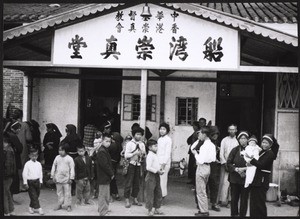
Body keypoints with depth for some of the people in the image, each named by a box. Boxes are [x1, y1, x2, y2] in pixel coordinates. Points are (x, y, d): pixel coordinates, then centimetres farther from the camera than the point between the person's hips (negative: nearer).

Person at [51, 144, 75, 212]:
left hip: (66, 179, -4)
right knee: (59, 193, 12)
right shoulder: (57, 158, 4)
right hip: (58, 179, 4)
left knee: (67, 193, -1)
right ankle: (59, 204, 22)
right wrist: (53, 176, 6)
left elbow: (72, 169, -6)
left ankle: (68, 205, 7)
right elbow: (53, 167, 10)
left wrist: (71, 178, -9)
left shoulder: (69, 158, -7)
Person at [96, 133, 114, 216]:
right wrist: (111, 174, -14)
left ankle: (102, 209, 34)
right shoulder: (101, 151, -19)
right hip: (103, 177, -11)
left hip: (106, 177, 11)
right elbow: (105, 165, -24)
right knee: (103, 195, -3)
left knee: (104, 195, 21)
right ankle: (103, 212, 5)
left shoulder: (105, 150, 13)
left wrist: (111, 173, 10)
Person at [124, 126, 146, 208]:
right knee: (128, 183, -3)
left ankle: (135, 200, 19)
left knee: (137, 183, 9)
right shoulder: (129, 144, -5)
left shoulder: (142, 144, 9)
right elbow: (126, 155, -11)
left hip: (138, 165, 5)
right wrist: (135, 153, -20)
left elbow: (144, 155, 15)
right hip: (131, 164, -5)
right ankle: (127, 201, 3)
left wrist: (143, 154, -7)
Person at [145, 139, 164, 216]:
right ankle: (150, 210, 8)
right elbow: (148, 167, -24)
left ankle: (157, 208, 24)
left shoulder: (155, 155, 12)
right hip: (151, 176, -9)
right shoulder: (150, 155, -17)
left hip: (157, 176, 9)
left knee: (158, 192, 14)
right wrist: (157, 171, -22)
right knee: (150, 193, -1)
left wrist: (160, 169, 5)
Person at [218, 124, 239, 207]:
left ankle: (229, 200, 6)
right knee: (224, 182, -6)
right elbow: (221, 153, 4)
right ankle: (223, 200, -4)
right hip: (225, 164, -1)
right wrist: (225, 163, -6)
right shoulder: (224, 140, 7)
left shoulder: (238, 141, 5)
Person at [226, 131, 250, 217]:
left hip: (246, 178, -2)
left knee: (244, 199, 4)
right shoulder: (234, 150, 5)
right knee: (234, 198, 7)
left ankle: (242, 215, 14)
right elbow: (229, 163, 3)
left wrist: (245, 169, -17)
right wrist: (236, 169, -12)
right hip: (234, 178, 2)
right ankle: (234, 214, 18)